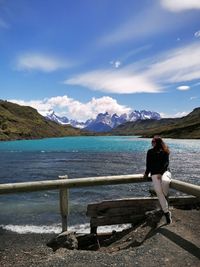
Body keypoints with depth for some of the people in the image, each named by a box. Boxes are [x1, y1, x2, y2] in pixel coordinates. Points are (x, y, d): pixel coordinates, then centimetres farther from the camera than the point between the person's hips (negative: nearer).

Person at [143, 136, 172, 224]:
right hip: (154, 174, 2)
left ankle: (165, 197, -5)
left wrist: (161, 173, -16)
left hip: (165, 171, -1)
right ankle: (166, 212, -13)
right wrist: (146, 173, 8)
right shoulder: (150, 152, 10)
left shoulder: (165, 152, 4)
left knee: (165, 181, -36)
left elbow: (166, 163, -4)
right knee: (158, 189, -22)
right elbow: (148, 164, 14)